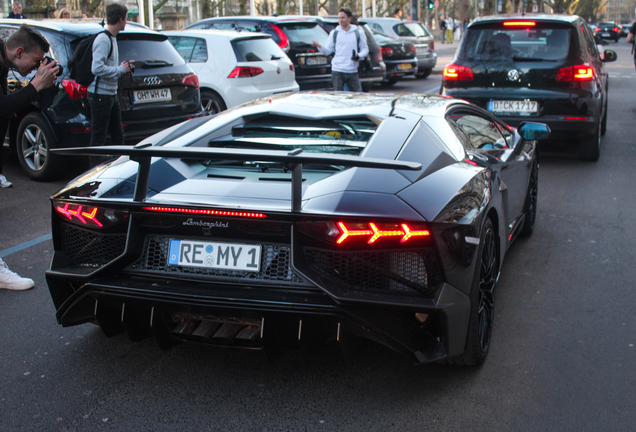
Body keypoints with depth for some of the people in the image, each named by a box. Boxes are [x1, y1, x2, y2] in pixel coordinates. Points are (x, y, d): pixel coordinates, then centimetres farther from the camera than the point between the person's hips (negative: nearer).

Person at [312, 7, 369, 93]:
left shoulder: (358, 33, 9)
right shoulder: (334, 33, 8)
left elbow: (365, 49, 13)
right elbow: (327, 50, 5)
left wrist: (359, 56, -9)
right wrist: (320, 46, -17)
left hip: (352, 72, 1)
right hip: (337, 71, 0)